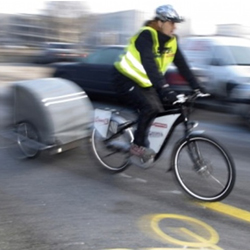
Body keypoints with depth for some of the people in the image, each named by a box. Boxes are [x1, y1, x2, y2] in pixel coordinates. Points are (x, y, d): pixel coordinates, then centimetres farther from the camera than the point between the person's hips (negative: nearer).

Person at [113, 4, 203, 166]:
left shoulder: (171, 41, -3)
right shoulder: (146, 36, -26)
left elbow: (182, 65, -2)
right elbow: (150, 65, -39)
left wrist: (196, 86, -10)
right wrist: (165, 89, -49)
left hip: (145, 83, 8)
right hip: (127, 80, -8)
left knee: (160, 110, -4)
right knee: (150, 107, -26)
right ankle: (138, 146, -10)